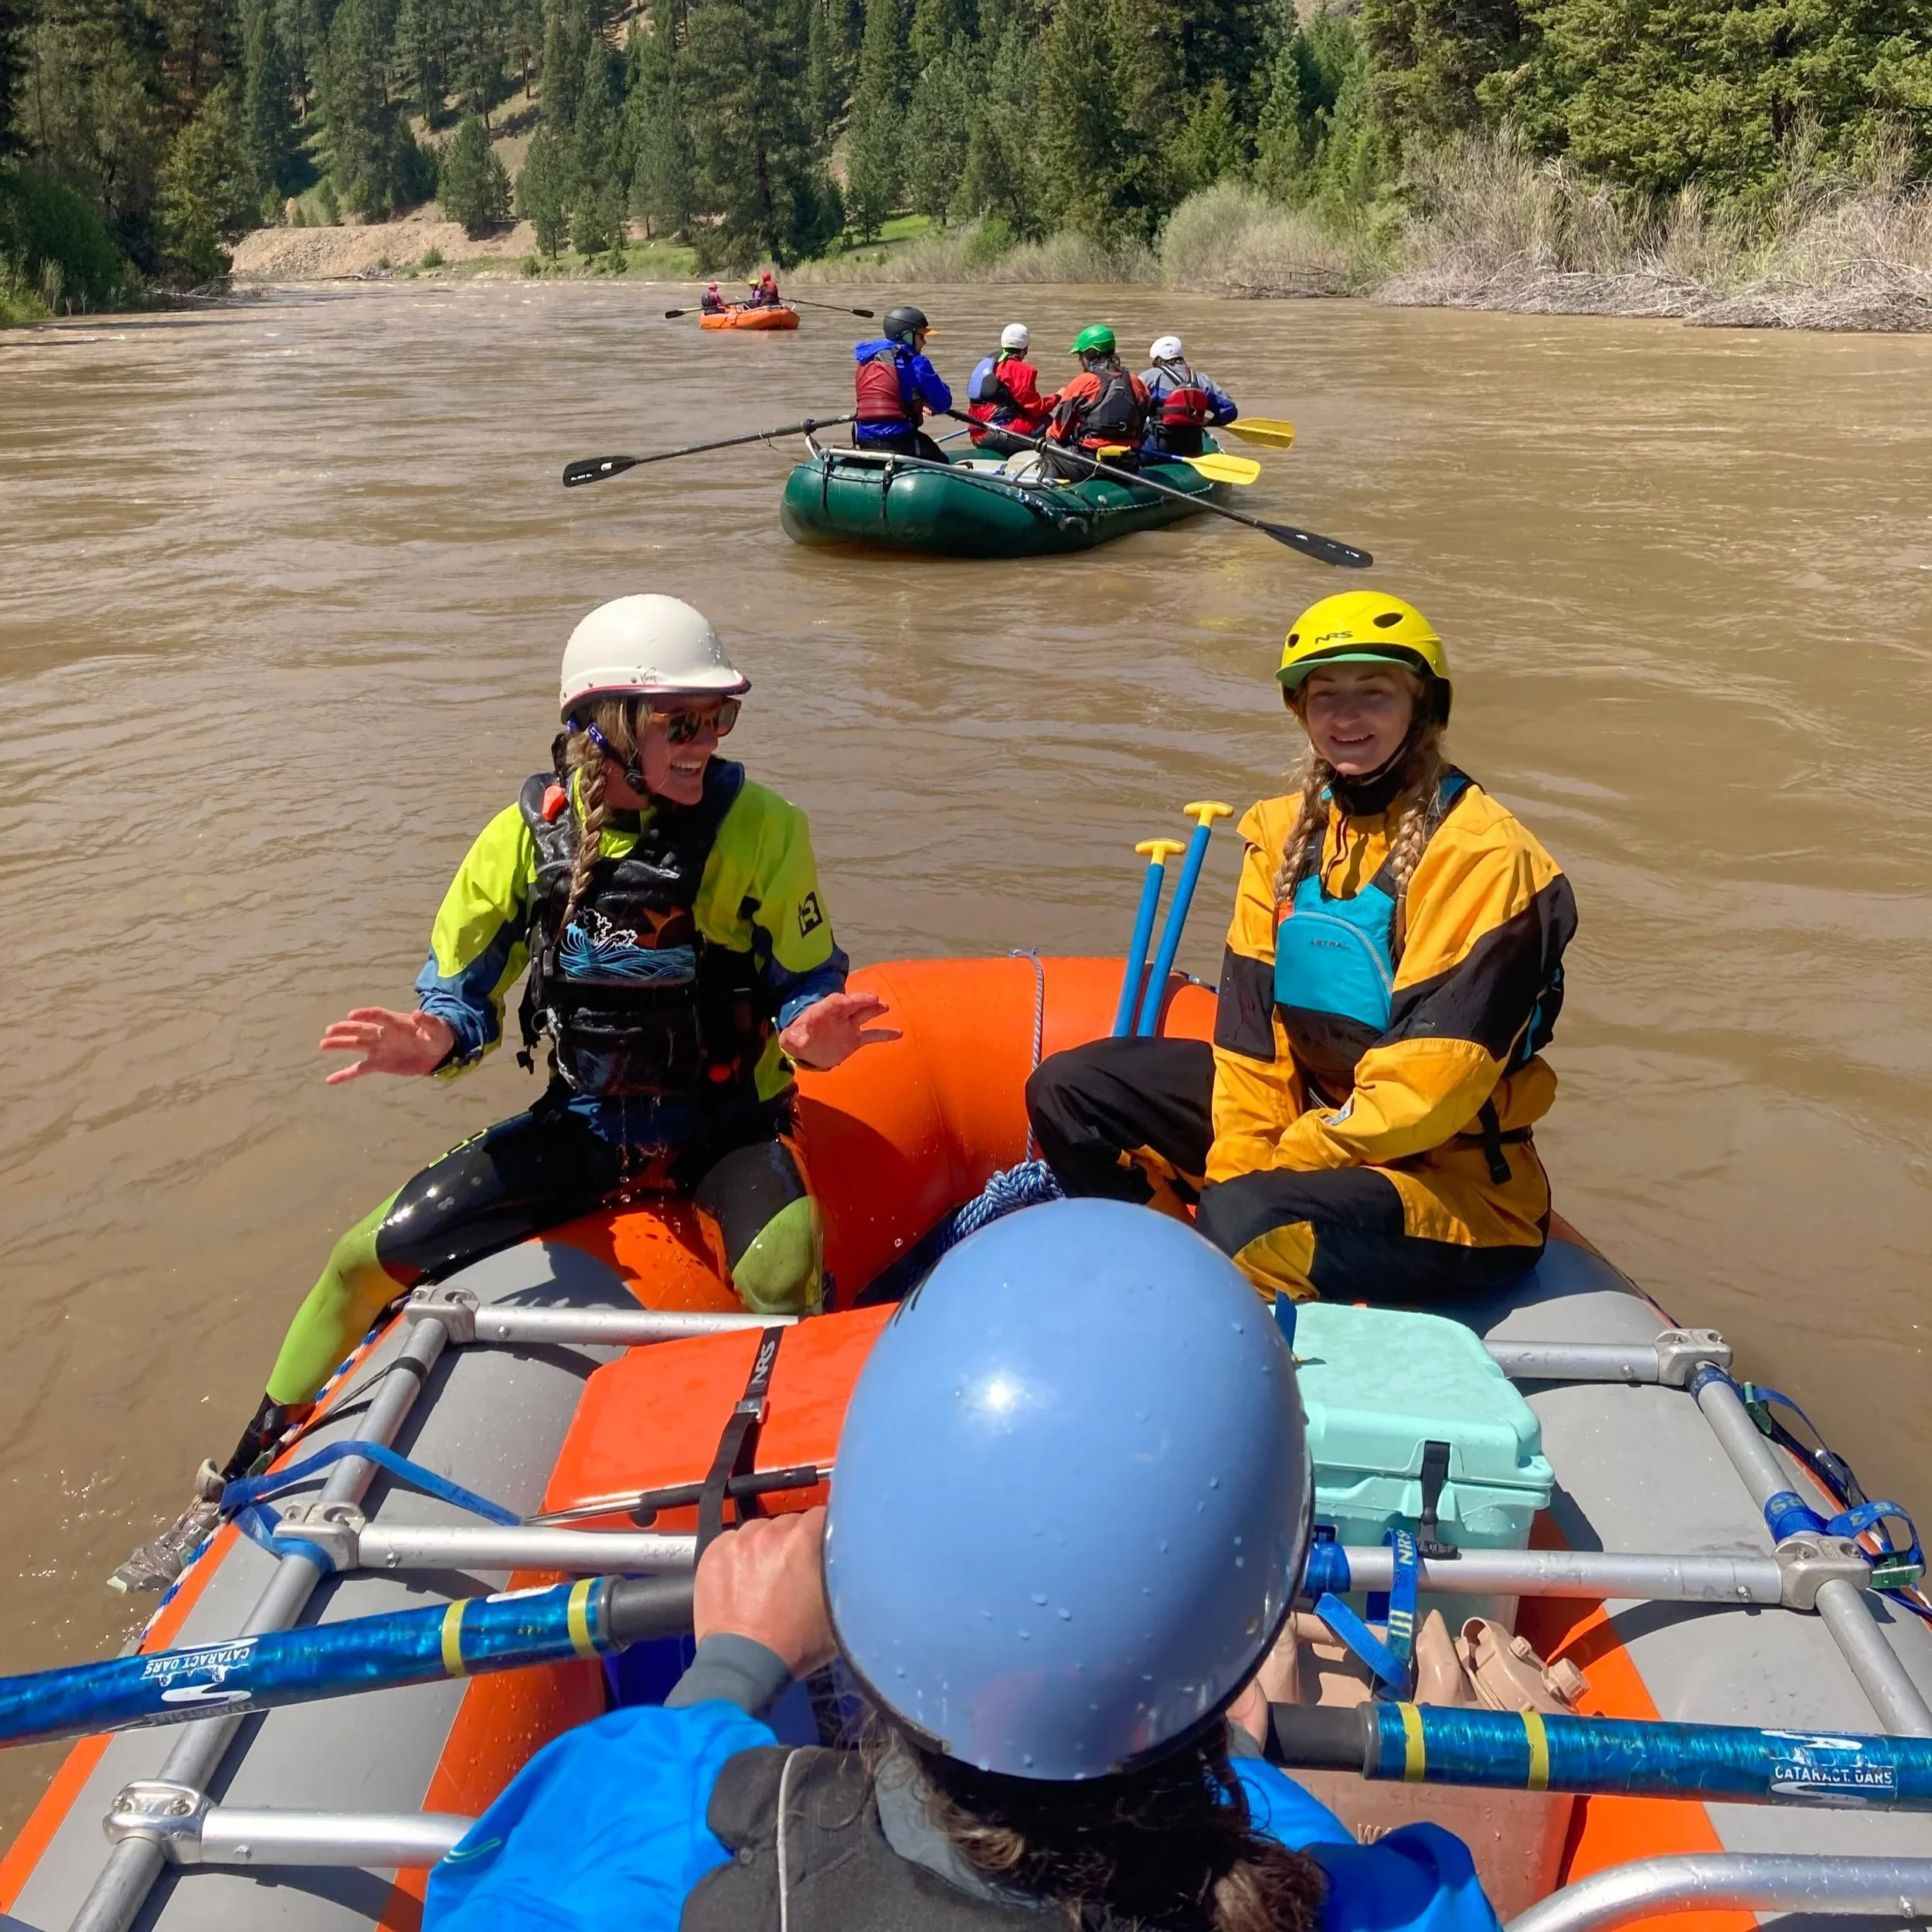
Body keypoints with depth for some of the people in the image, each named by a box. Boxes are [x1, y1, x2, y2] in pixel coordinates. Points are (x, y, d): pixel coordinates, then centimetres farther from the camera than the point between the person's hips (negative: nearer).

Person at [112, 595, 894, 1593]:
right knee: (371, 1258, -1)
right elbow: (462, 994, 1)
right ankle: (240, 1489, 22)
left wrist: (807, 1034, -32)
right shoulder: (529, 832, -7)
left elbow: (808, 985, -8)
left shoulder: (759, 829, -14)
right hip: (582, 1123, 3)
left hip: (725, 1124, -2)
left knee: (782, 1276, -36)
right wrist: (433, 1042, -23)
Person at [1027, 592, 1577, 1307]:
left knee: (1246, 1220, -37)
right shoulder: (1286, 832, 4)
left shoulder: (1480, 855, -18)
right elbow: (1254, 1023, 0)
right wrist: (1238, 1165, -12)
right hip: (1315, 1109, 8)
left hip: (1454, 1180, -7)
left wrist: (1273, 1171, -20)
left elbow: (1432, 1079, -23)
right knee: (1069, 1090, 0)